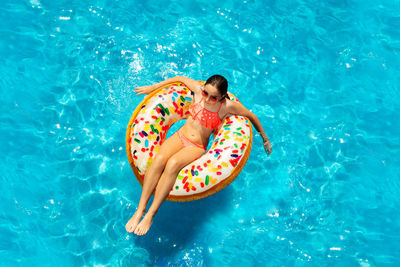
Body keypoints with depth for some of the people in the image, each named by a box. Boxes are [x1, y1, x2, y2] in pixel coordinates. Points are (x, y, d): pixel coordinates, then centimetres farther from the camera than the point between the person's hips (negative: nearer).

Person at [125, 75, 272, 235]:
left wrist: (264, 137, 14)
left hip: (197, 147, -3)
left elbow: (251, 116, 4)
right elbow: (179, 78, 14)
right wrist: (152, 88, 18)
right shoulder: (198, 89, -2)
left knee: (173, 164, -34)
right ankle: (140, 209, -24)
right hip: (180, 136, 3)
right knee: (159, 159, -30)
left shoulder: (227, 106, -10)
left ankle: (151, 214, -28)